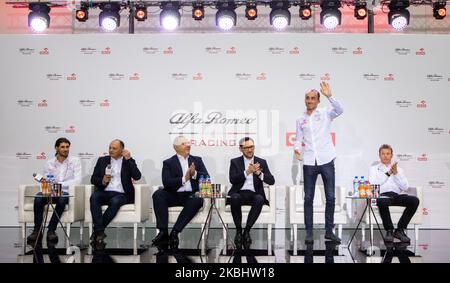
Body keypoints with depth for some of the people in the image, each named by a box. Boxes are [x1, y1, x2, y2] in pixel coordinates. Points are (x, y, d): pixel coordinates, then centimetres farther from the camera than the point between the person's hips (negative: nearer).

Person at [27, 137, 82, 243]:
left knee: (62, 199, -38)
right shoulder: (49, 163, 13)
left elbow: (77, 180, -8)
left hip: (66, 192, -2)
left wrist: (60, 184, -20)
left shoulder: (75, 161, 5)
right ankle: (37, 230, -23)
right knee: (38, 197, -30)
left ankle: (51, 230, -29)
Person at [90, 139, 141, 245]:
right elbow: (93, 179, 13)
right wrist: (102, 181, -9)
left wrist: (128, 159, -6)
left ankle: (97, 231, -26)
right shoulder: (102, 160, 19)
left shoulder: (128, 161, 13)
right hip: (104, 192, 2)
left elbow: (137, 176, -4)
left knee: (115, 201, -35)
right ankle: (100, 232, -34)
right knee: (94, 197, -30)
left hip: (121, 194, -2)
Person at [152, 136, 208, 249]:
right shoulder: (168, 163, 10)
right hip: (174, 195, 0)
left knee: (198, 200, -34)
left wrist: (195, 174, -12)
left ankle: (175, 232, -28)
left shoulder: (197, 160, 17)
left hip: (191, 195, 0)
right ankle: (163, 232, -29)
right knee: (158, 194, -28)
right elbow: (166, 182, -6)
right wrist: (184, 179, -16)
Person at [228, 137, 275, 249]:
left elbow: (271, 181, 2)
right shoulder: (235, 162, 12)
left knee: (260, 199, -34)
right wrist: (247, 172, -16)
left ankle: (247, 231, -25)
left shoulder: (262, 162, 13)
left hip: (254, 194, 1)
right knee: (234, 198, -35)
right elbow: (232, 180, -5)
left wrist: (259, 173, -16)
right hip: (239, 193, 0)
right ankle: (238, 230, -19)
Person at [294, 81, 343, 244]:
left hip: (326, 161, -1)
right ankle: (309, 232, 10)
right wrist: (297, 148, -7)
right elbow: (299, 139, 14)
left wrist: (329, 96, -25)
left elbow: (339, 110, -13)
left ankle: (329, 231, 13)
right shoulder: (300, 120, 12)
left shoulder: (325, 114, 5)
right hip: (309, 163, 2)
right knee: (308, 198, 3)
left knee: (330, 197, 2)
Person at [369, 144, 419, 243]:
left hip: (397, 196, 4)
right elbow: (373, 183, -2)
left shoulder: (398, 169, 26)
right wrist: (388, 173, -5)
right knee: (382, 202, -41)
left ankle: (400, 230, -17)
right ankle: (389, 231, -21)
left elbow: (405, 187, 12)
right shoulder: (374, 169, 20)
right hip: (383, 195, -3)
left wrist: (396, 173, 0)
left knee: (414, 200, -27)